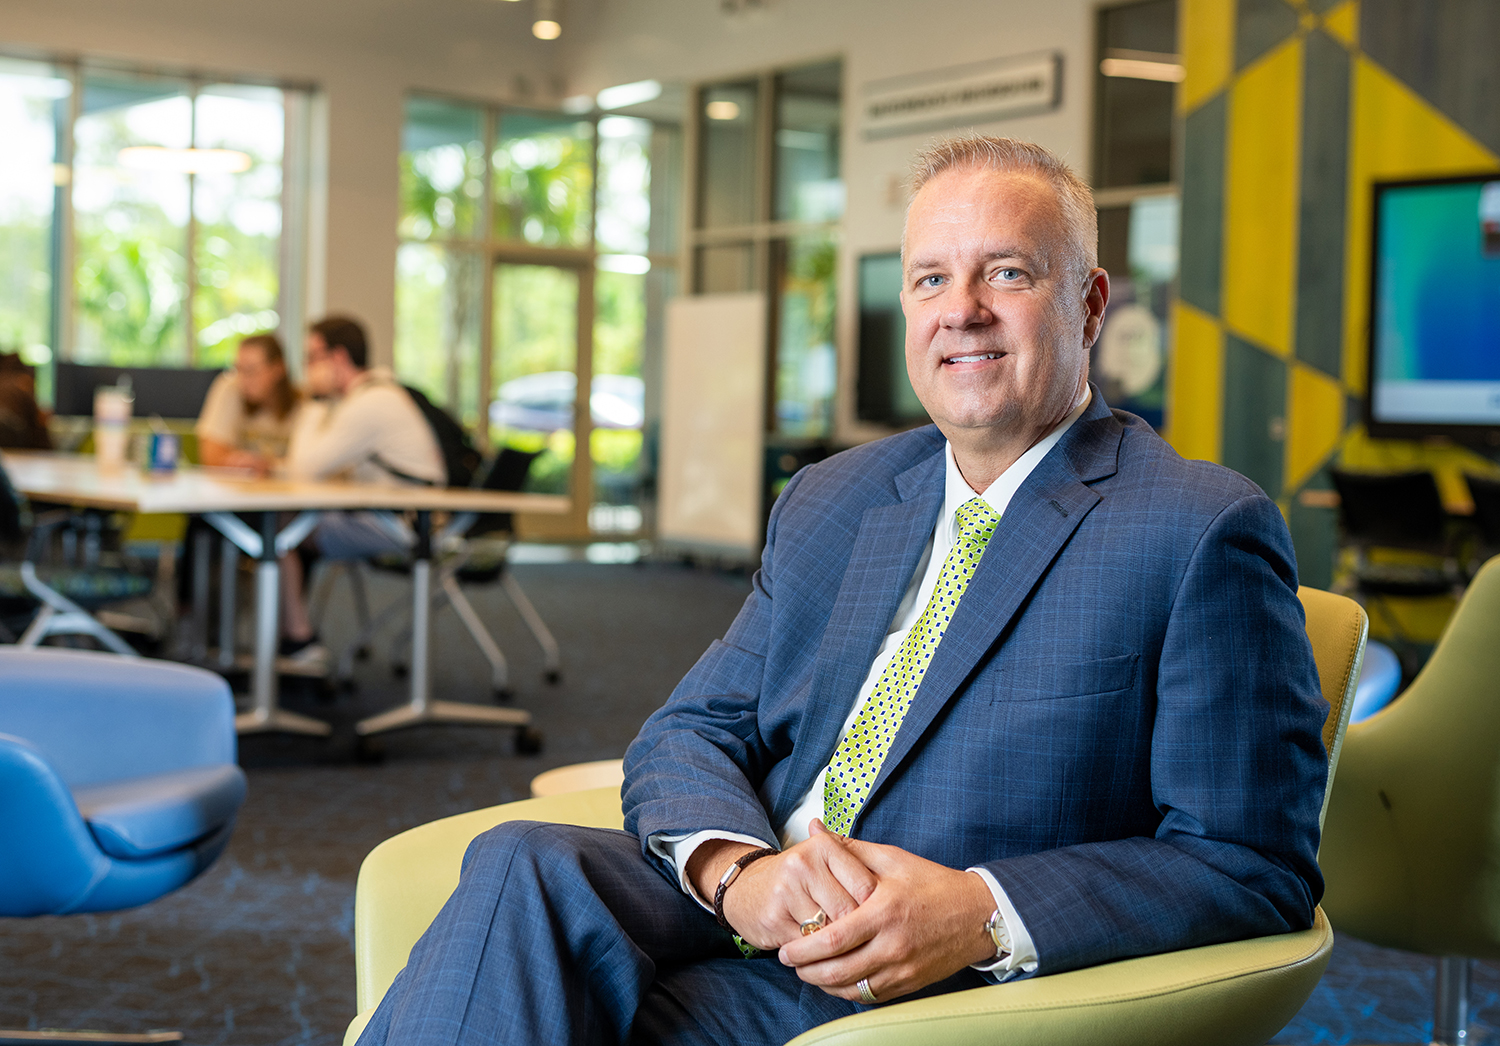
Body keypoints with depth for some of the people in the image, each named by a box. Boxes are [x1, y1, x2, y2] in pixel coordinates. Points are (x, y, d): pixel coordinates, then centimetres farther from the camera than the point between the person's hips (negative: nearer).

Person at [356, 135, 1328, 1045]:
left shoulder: (1207, 532, -4)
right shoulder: (829, 504, 16)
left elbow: (1253, 864, -7)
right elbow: (688, 736, 10)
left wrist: (983, 916, -22)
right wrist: (740, 871, -15)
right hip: (751, 919, 6)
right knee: (524, 867, -25)